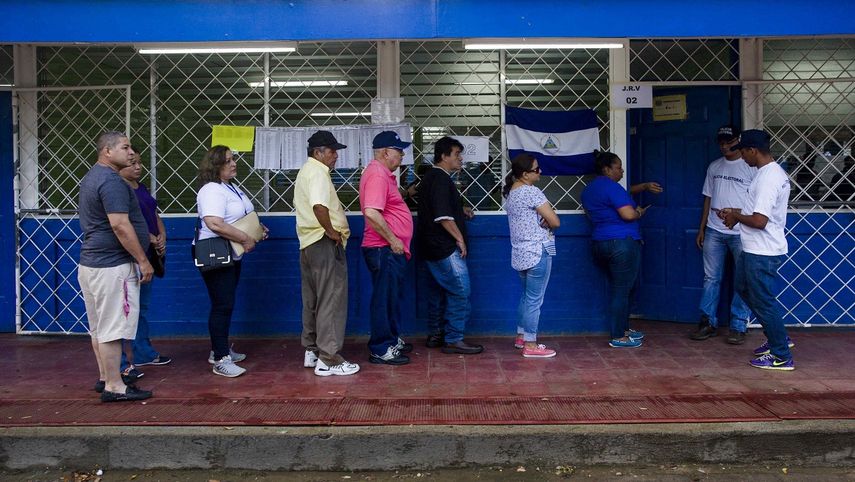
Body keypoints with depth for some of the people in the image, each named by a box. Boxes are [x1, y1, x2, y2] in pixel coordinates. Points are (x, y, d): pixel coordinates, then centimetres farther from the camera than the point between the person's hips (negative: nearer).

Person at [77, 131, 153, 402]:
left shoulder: (93, 177, 16)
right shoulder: (111, 181, -17)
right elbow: (120, 225, -24)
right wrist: (143, 261, -18)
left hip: (92, 263, 11)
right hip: (112, 266, -11)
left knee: (99, 326, 15)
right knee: (112, 327, -5)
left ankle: (105, 378, 25)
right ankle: (114, 387, 0)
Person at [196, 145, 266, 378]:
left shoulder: (232, 188, 13)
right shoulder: (211, 190, -19)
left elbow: (243, 217, 27)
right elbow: (215, 224, -32)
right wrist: (246, 239, -25)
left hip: (231, 255, 10)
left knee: (225, 304, 16)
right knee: (222, 306, -8)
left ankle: (220, 350, 28)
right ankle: (220, 361, -3)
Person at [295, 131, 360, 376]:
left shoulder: (306, 171, 19)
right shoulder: (318, 173, -14)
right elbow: (319, 205, -32)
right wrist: (330, 230, -19)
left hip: (308, 243, 11)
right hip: (324, 244, -11)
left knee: (312, 300, 16)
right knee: (331, 301, -6)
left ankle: (311, 350, 25)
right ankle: (328, 359, -4)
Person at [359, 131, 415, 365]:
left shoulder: (383, 174, 16)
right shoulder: (377, 175, -18)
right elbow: (371, 213, -28)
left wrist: (405, 193, 14)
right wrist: (393, 240, -22)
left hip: (391, 249, 11)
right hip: (384, 249, -11)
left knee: (392, 296, 19)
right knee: (384, 298, -3)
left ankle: (392, 340, 32)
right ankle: (380, 350, 5)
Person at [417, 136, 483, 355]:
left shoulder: (430, 177, 16)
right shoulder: (441, 179, -16)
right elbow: (443, 216, -23)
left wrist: (461, 213, 19)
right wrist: (459, 238, -15)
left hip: (433, 247, 11)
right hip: (445, 247, -11)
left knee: (439, 291, 16)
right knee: (460, 292, -7)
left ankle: (435, 335, 23)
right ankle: (453, 340, -3)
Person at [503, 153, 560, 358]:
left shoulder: (510, 192, 10)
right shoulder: (531, 192, -18)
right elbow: (555, 222, -17)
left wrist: (541, 221, -4)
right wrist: (546, 222, 4)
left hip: (520, 254, 9)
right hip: (538, 253, -9)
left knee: (527, 296, 20)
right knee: (535, 300, -1)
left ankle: (521, 336, 29)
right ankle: (530, 345, 5)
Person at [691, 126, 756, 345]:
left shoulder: (751, 167, -3)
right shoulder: (714, 167, 12)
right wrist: (701, 229, 14)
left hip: (741, 233, -4)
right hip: (714, 231, 4)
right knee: (711, 278, 7)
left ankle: (738, 327, 10)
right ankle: (708, 323, 15)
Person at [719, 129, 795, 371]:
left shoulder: (768, 178, -23)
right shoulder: (772, 172, 10)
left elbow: (759, 221, -27)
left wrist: (736, 216, -10)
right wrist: (737, 213, 10)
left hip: (763, 253, -11)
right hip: (756, 249, 11)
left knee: (763, 301, 0)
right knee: (743, 287, 23)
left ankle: (782, 357, 12)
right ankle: (778, 338, 32)